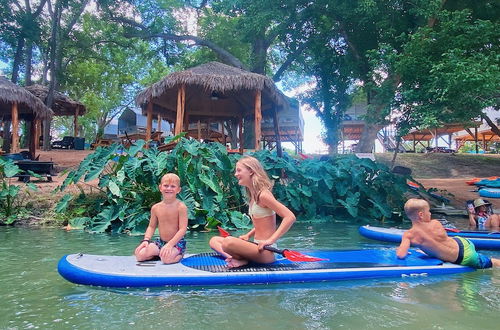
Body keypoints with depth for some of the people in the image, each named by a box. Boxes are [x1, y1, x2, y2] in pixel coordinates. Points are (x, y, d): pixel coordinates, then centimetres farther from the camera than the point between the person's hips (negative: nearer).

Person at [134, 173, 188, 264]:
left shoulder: (181, 207, -14)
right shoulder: (155, 207, 1)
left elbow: (183, 229, -18)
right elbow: (151, 226, 11)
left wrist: (170, 244, -26)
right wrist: (146, 240, -8)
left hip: (177, 243, -4)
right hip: (160, 242, 5)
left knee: (166, 258, -33)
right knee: (139, 255, -14)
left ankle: (179, 255, 1)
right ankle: (161, 253, 9)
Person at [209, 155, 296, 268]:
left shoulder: (263, 194, -16)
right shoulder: (252, 196, 11)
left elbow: (290, 217, -23)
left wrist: (270, 240, -24)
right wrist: (248, 235, 11)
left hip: (266, 251, -9)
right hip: (257, 246, 10)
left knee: (229, 242, -31)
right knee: (214, 240, 9)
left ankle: (242, 260, -3)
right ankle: (238, 258, -13)